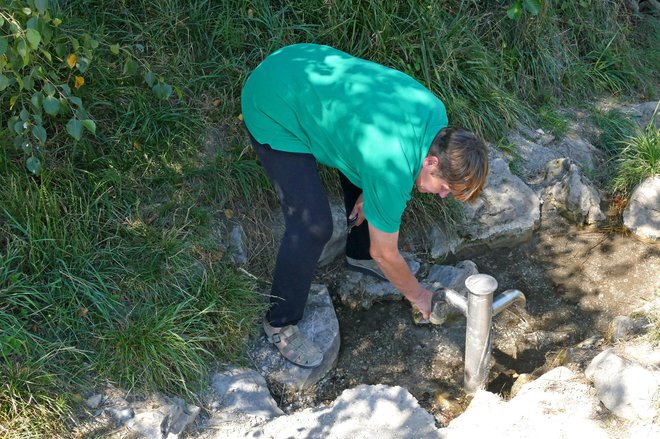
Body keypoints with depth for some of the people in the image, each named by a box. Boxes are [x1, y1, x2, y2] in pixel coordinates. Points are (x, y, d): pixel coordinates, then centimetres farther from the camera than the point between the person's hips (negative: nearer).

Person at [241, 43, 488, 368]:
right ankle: (280, 323, 6)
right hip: (272, 113, -9)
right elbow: (385, 254, -12)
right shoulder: (393, 170, -29)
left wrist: (369, 192, 8)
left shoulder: (434, 111, -9)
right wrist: (418, 296, 4)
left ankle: (360, 254, 40)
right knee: (313, 226, -15)